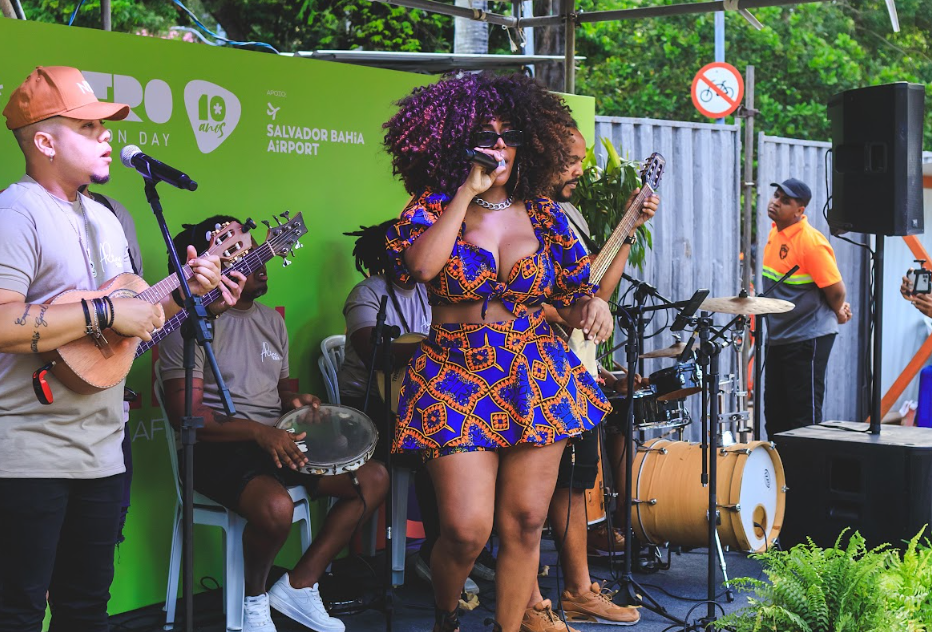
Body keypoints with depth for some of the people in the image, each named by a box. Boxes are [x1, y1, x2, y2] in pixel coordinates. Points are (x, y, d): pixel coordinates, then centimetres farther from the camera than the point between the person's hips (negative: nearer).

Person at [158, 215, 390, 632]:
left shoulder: (271, 320, 16)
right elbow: (184, 415, -16)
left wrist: (294, 400, 0)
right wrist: (259, 432, -26)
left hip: (277, 441, 8)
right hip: (218, 450, -8)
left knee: (373, 477, -6)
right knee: (276, 506, -37)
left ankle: (300, 585, -2)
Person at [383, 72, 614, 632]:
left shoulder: (542, 213, 8)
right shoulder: (434, 207, 0)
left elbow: (573, 296, 12)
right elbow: (422, 265, -22)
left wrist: (592, 303, -12)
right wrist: (468, 191, -16)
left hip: (538, 376, 3)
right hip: (458, 379, -3)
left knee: (524, 522, 2)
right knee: (467, 530, -11)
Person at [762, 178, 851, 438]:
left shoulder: (810, 241, -20)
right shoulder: (776, 231, 8)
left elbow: (836, 290, -18)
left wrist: (837, 313, 1)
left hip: (808, 339, -9)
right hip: (778, 338, 9)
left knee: (805, 415, -4)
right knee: (775, 412, 15)